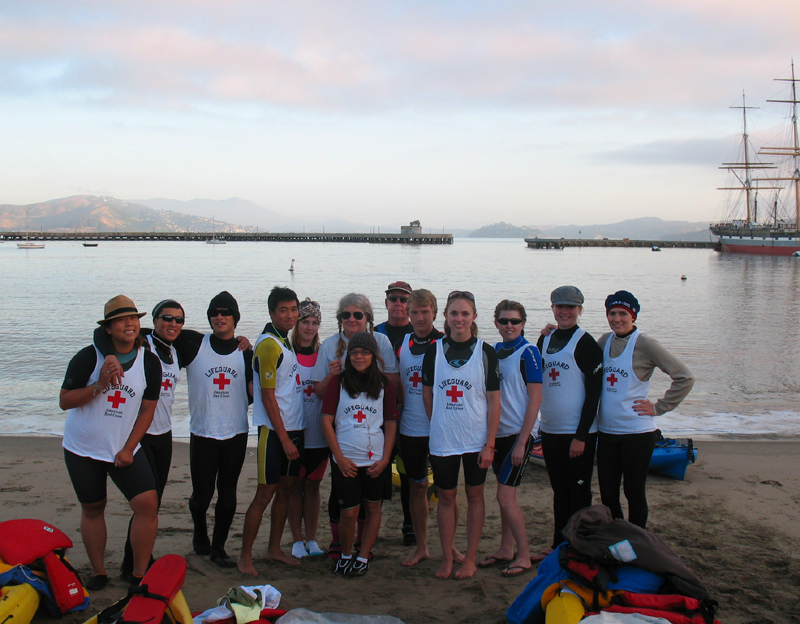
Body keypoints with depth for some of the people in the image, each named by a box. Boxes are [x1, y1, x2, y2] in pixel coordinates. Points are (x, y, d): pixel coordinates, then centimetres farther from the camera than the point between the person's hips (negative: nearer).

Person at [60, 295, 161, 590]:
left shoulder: (149, 362, -4)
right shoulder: (88, 358, -9)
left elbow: (147, 409, 0)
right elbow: (64, 400, -9)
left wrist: (129, 448, -7)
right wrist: (100, 385, -24)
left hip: (125, 449, 1)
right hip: (82, 448, -1)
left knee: (148, 503, -13)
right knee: (92, 509, 10)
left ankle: (140, 574, 1)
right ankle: (98, 573, 26)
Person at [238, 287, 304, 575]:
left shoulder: (286, 340, 12)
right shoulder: (268, 345, -14)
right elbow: (267, 397, -16)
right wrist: (285, 439, -16)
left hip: (294, 427, 9)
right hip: (274, 431, -8)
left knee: (286, 489, 14)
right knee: (265, 494, -3)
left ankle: (274, 549, 25)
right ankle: (245, 556, 7)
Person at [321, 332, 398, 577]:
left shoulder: (384, 384, 5)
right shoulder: (338, 382, 1)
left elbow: (391, 423, 6)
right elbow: (327, 421, -1)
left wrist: (385, 458, -3)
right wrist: (339, 457, -7)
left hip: (375, 460, 2)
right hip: (346, 460, -1)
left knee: (372, 508, 7)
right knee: (348, 512, -1)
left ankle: (363, 557, 21)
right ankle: (345, 555, 20)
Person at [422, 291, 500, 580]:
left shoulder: (485, 352, -4)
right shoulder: (434, 351, 1)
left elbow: (494, 401, -5)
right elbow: (427, 393, 10)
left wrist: (490, 444, -9)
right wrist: (439, 425, 4)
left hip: (476, 439, -1)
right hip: (442, 439, 1)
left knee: (474, 495, 8)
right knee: (446, 497, 8)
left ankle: (471, 558, 20)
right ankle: (446, 559, 20)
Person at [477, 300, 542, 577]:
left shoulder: (528, 352, -10)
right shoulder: (494, 351, 8)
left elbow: (535, 399, -13)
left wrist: (521, 442, -16)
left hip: (518, 434, -6)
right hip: (498, 432, 6)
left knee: (505, 497, -7)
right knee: (505, 495, 14)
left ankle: (524, 556, 5)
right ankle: (505, 549, 26)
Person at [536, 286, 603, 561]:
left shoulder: (585, 343, -10)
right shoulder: (545, 339, 9)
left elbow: (594, 393, -13)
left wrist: (581, 436, -16)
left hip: (578, 433, -6)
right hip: (550, 430, 6)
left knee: (578, 492, 3)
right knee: (559, 491, 15)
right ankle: (558, 544, 26)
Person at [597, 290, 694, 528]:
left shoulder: (645, 344, -11)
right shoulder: (605, 341, 6)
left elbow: (685, 377, -11)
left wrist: (659, 408, -11)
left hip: (637, 432, -5)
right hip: (607, 431, 5)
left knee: (633, 492, 5)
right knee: (607, 493, 11)